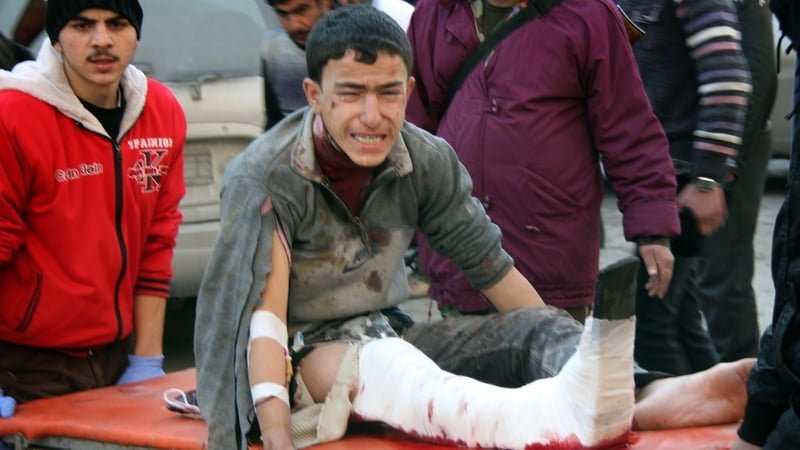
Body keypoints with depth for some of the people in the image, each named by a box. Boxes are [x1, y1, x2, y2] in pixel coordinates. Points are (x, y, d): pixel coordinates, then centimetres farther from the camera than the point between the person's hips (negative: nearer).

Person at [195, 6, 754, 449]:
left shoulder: (426, 160, -3)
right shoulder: (267, 177, -17)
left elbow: (491, 266, 4)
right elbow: (262, 313, -26)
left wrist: (573, 346, 1)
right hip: (301, 354, -6)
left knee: (535, 328, -14)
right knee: (378, 362, -38)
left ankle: (652, 398, -47)